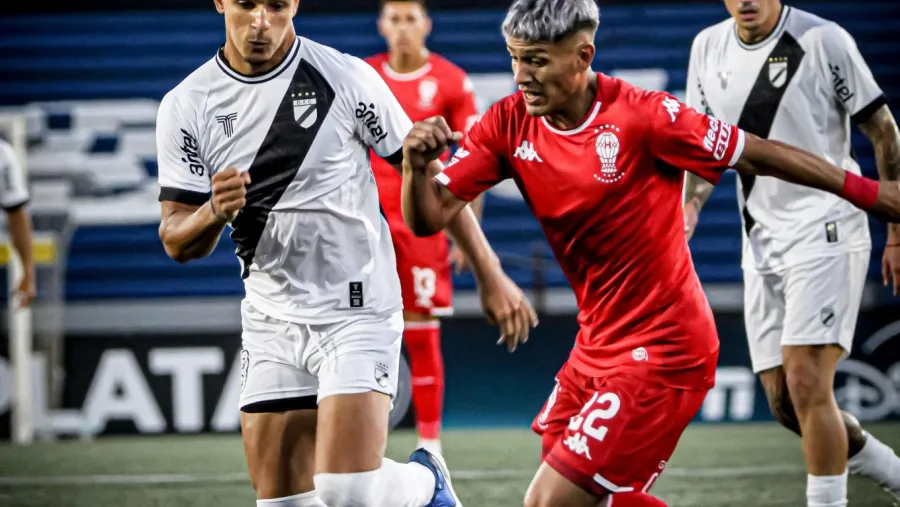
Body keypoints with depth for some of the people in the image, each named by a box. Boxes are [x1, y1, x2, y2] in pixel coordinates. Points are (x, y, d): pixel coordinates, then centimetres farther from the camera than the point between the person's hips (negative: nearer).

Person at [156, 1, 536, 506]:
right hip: (271, 326, 4)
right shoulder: (186, 107, -2)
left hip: (357, 310, -4)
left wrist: (490, 275, -1)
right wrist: (214, 213, -24)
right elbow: (177, 244, -1)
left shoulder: (346, 78, -8)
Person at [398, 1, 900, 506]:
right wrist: (417, 165, -28)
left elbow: (757, 155, -11)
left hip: (661, 354, -7)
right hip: (597, 346, 7)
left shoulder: (642, 116, -20)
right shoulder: (509, 125, -4)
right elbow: (428, 217, -6)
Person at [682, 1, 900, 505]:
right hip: (761, 241, 7)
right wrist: (689, 207, 0)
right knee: (784, 402, 6)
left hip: (826, 230, -7)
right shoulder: (709, 48, 7)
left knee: (806, 383, -17)